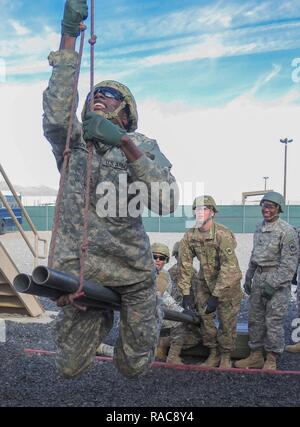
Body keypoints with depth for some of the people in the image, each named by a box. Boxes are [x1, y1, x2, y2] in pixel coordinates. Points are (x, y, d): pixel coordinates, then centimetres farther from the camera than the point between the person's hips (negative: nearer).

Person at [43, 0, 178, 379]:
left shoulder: (143, 146, 1)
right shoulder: (71, 143, 6)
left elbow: (165, 203, -16)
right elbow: (56, 114, -18)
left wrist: (126, 144, -26)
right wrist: (69, 36, -21)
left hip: (132, 268, -1)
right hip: (78, 270, 2)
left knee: (134, 367, 13)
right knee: (69, 367, 13)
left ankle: (148, 315, 44)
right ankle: (101, 317, 41)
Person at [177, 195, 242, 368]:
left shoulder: (223, 234, -25)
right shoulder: (190, 235, -8)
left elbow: (228, 268, -27)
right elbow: (185, 264, -2)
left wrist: (216, 296, -28)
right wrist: (186, 292, -5)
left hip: (228, 282, -4)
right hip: (205, 282, 5)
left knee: (227, 322, 0)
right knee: (205, 318, 6)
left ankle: (226, 357, 20)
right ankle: (214, 354, 24)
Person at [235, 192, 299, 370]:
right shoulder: (259, 228, 12)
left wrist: (273, 284, -17)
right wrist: (248, 277, 17)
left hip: (277, 281, -7)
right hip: (259, 278, 7)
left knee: (273, 321, -1)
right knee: (255, 319, 12)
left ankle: (271, 360, 15)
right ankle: (256, 356, 25)